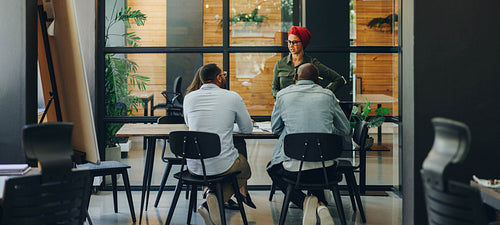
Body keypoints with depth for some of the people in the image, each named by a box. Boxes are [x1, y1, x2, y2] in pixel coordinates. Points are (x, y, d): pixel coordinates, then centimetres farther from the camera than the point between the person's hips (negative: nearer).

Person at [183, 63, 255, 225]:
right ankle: (214, 201, 1)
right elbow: (247, 129, 7)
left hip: (194, 167, 5)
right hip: (223, 165, -5)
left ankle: (209, 191, 11)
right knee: (244, 169, 27)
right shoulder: (232, 97, -4)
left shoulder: (189, 98, 5)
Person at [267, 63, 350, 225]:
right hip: (326, 168, 2)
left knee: (272, 169, 30)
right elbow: (345, 131, 14)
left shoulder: (283, 95, 5)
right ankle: (320, 205, 7)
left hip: (293, 168, -2)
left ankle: (304, 201, 3)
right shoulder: (328, 95, 8)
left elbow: (275, 129, 18)